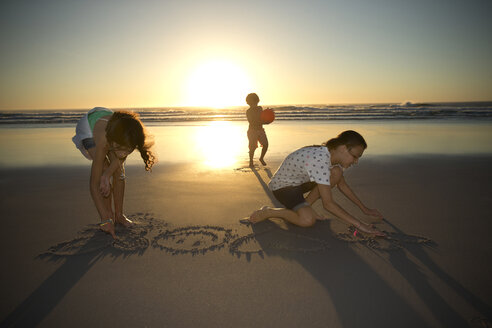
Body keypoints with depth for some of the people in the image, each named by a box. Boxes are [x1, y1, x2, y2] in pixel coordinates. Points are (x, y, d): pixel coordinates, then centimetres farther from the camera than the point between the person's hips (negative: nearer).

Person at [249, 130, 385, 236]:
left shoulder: (333, 155, -6)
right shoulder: (320, 160, -34)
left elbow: (342, 185, 10)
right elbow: (328, 204, -32)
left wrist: (364, 208, 10)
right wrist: (358, 224, -27)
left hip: (299, 182, 9)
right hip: (282, 186, -9)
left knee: (337, 172, -7)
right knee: (308, 220, -31)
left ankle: (304, 207, 0)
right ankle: (268, 212, -8)